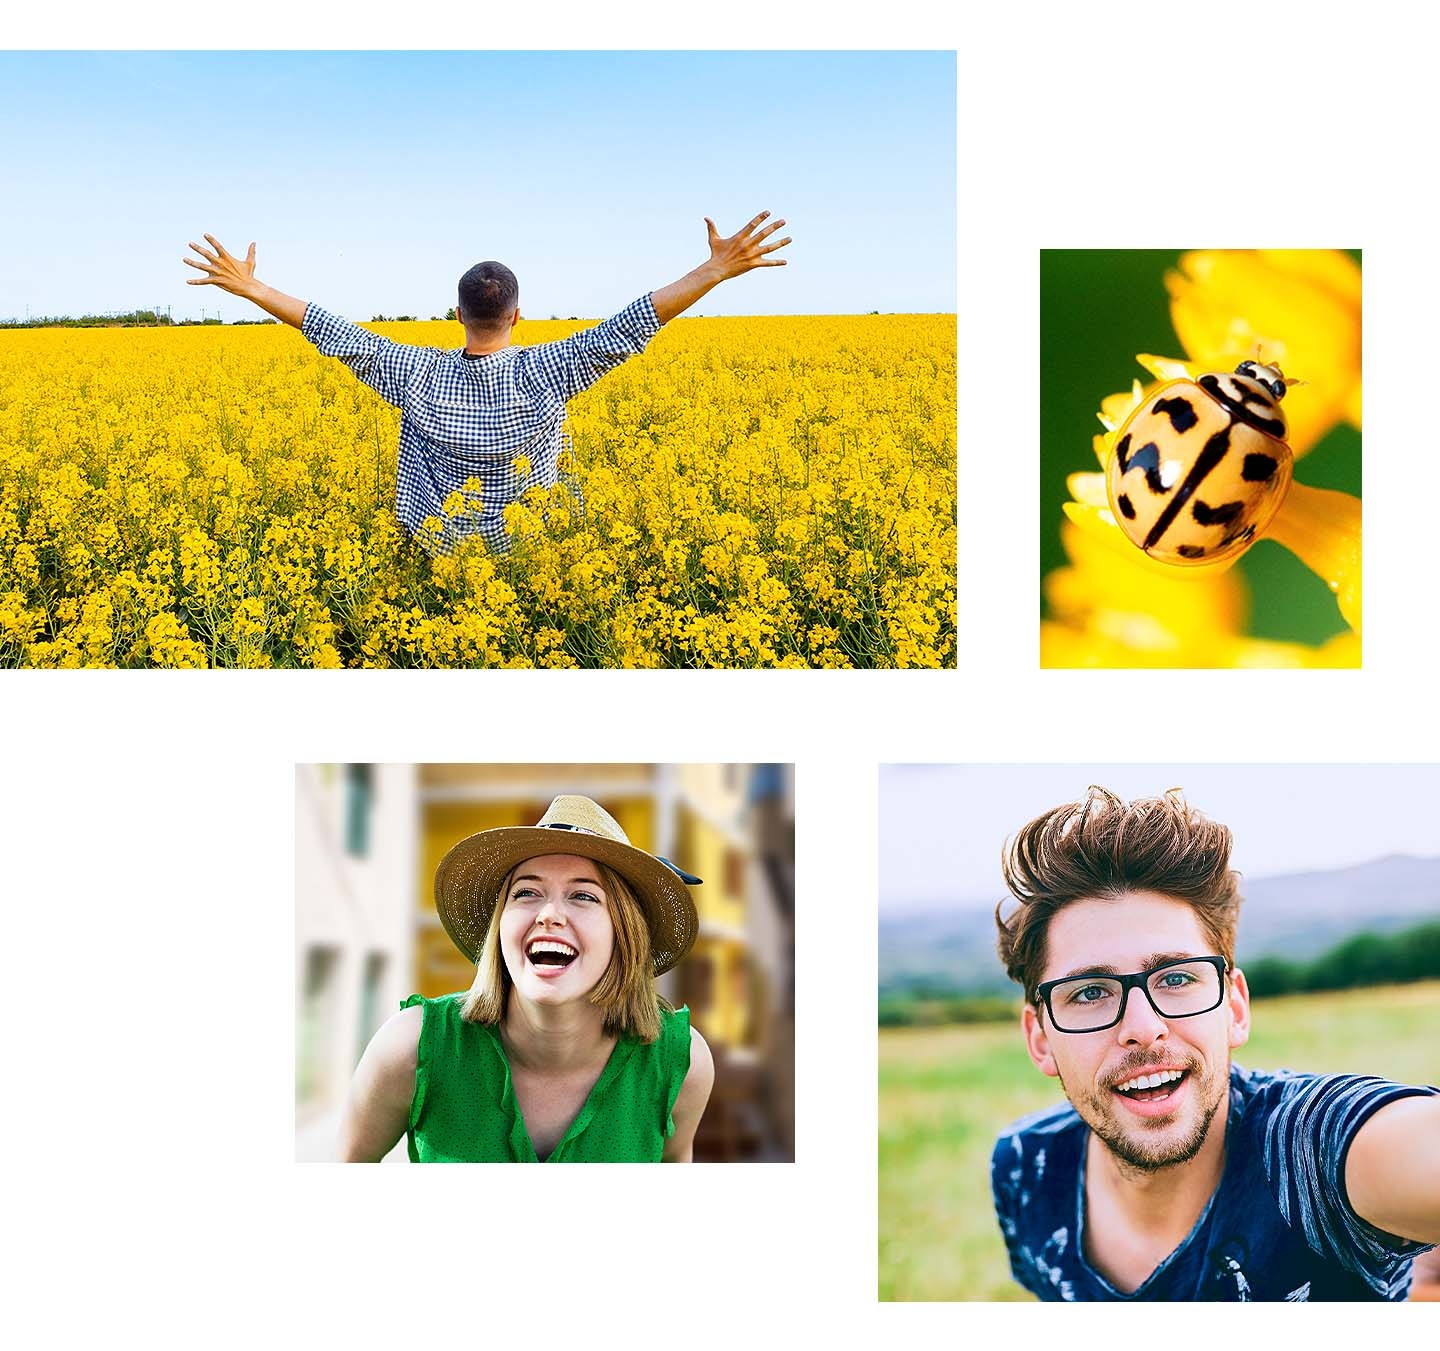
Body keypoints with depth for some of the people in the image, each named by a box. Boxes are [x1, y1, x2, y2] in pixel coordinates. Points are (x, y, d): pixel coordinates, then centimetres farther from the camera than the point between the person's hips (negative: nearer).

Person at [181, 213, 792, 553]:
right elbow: (631, 326, -22)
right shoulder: (544, 372, -19)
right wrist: (716, 270, -24)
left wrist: (251, 288, -5)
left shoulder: (419, 374, -15)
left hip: (441, 552, 0)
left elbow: (341, 334, -12)